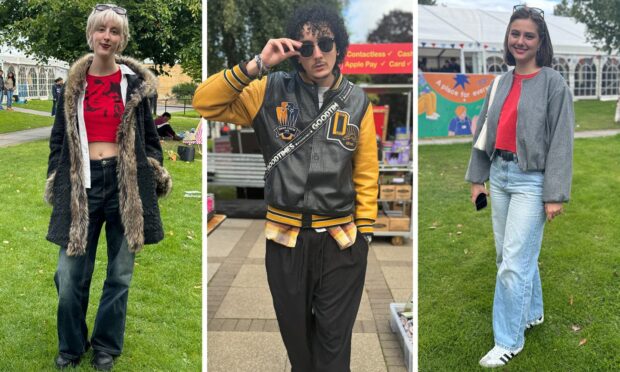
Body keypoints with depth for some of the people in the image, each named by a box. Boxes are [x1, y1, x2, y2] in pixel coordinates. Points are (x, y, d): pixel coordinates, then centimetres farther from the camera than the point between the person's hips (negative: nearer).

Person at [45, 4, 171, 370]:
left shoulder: (135, 82, 4)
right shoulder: (72, 84, 7)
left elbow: (150, 136, 10)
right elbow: (59, 138, 12)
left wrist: (156, 175, 2)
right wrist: (55, 185, 6)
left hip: (126, 182, 0)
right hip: (82, 183, 1)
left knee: (120, 273, 9)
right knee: (70, 274, 1)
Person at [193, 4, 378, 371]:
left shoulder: (357, 101, 0)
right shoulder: (272, 91, -4)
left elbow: (366, 172, 4)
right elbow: (205, 103, -10)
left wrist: (364, 231, 3)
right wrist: (256, 66, -19)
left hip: (341, 239, 0)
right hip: (286, 237, 0)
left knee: (334, 340, 13)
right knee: (295, 331, 19)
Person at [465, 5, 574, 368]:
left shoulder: (554, 82, -8)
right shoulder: (501, 82, 10)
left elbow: (561, 141, -11)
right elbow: (484, 130, 14)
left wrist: (556, 194, -15)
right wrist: (477, 176, 12)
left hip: (531, 180, -6)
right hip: (499, 175, 7)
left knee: (514, 263, -6)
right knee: (510, 255, 17)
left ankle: (509, 341, 7)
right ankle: (532, 312, 38)